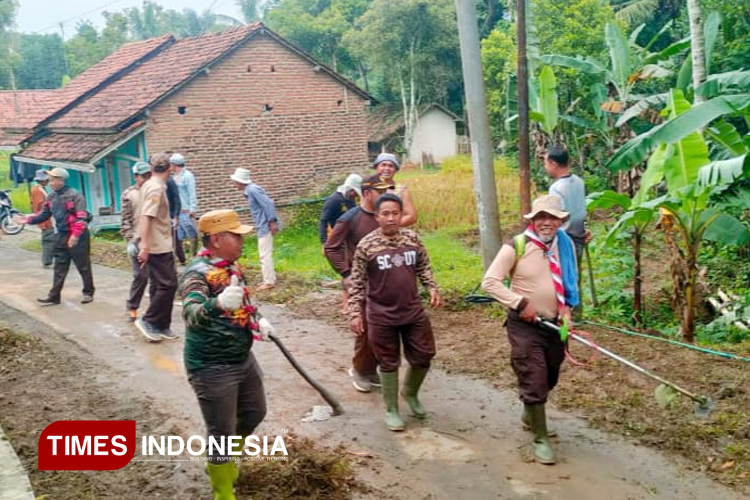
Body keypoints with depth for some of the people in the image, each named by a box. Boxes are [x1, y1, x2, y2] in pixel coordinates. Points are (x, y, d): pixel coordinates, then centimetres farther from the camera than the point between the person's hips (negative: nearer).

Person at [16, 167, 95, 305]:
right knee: (59, 268, 8)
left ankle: (88, 293, 18)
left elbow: (81, 217, -21)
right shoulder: (52, 197, 9)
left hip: (78, 236, -7)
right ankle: (54, 296, 12)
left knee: (83, 266, 4)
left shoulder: (74, 195, -15)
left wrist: (75, 235, -28)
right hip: (62, 236, 8)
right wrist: (29, 219, -3)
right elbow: (44, 214, 12)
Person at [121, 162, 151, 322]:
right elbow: (126, 220, -4)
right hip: (137, 240, -3)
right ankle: (131, 306, 13)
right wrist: (129, 240, -11)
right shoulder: (128, 194, -1)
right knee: (141, 275, -4)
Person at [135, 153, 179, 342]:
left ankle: (160, 326, 16)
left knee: (158, 286, 11)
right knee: (168, 284, -6)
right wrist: (145, 246, -27)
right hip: (159, 246, -10)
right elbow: (145, 218, -24)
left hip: (156, 245, 10)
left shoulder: (149, 185, 12)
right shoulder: (156, 188, -17)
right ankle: (148, 321, -1)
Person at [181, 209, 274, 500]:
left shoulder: (231, 265, 3)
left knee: (254, 413, 23)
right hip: (212, 368, -9)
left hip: (243, 358, 9)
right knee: (221, 433, 3)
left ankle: (221, 462, 47)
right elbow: (191, 314, -43)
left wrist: (258, 320, 6)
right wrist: (218, 304, -62)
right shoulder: (198, 273, -24)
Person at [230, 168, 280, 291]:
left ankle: (269, 282, 0)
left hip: (265, 227, -10)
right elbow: (264, 204, 17)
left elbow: (268, 203, -22)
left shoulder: (252, 190, -17)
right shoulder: (249, 190, 12)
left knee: (265, 255, -5)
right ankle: (270, 279, 24)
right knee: (265, 254, 16)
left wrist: (272, 222, -21)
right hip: (262, 227, 10)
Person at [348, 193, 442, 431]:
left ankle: (410, 393, 41)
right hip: (382, 317, -3)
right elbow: (357, 283, -6)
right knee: (389, 364, 9)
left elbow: (423, 267, 12)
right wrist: (355, 313, -10)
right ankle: (391, 410, 28)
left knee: (423, 357, 12)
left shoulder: (412, 238, 0)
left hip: (413, 312, 4)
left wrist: (432, 288, -2)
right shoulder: (366, 245, -11)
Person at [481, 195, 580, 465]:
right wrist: (520, 303, -21)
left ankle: (530, 413, 49)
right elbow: (490, 282, -16)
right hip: (525, 325, -5)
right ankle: (540, 438, 15)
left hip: (555, 324, 6)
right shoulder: (516, 246, -15)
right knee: (533, 381, -3)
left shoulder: (566, 245, 2)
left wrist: (567, 309, -1)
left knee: (549, 379, 21)